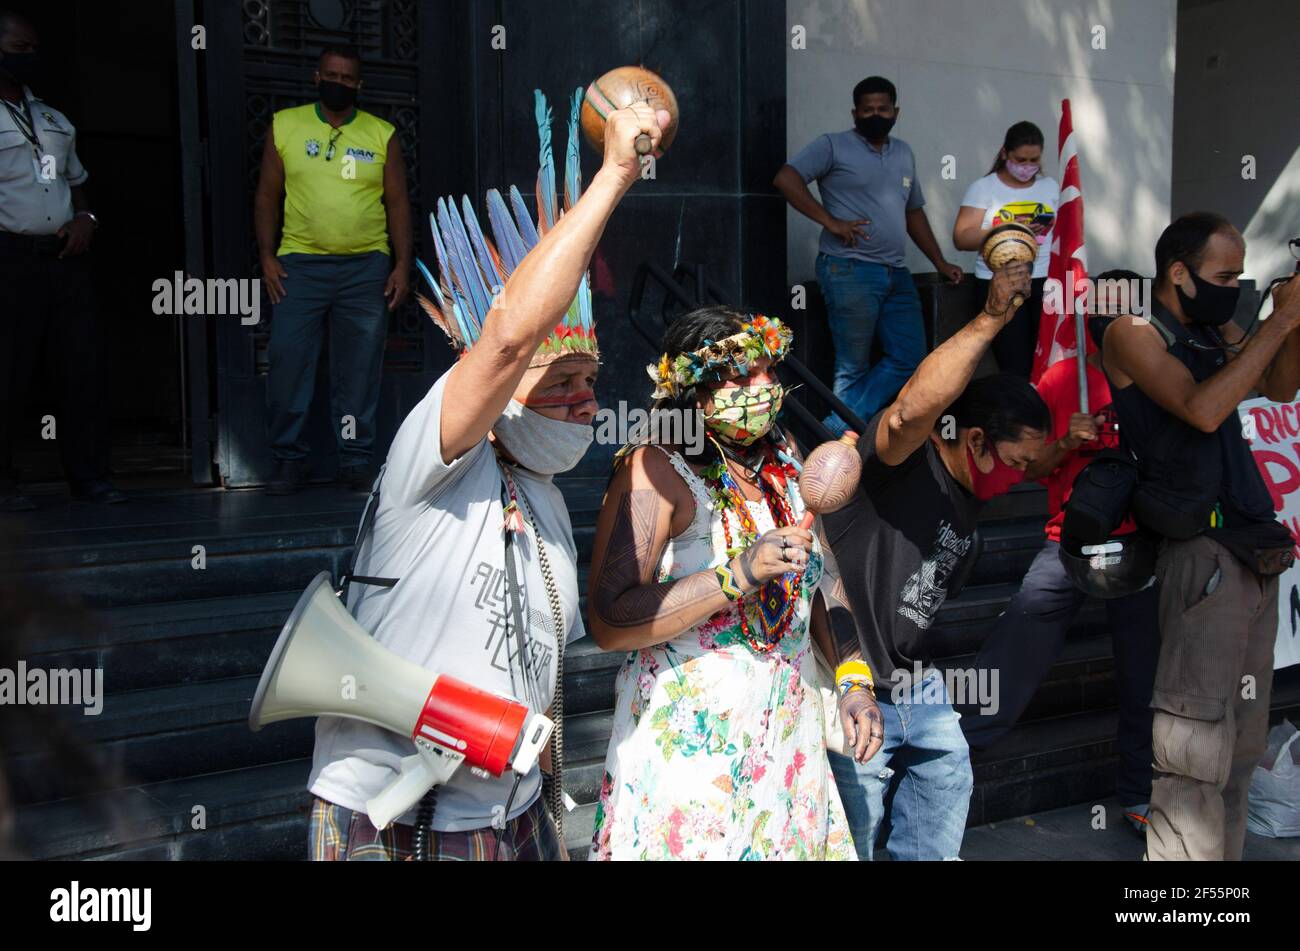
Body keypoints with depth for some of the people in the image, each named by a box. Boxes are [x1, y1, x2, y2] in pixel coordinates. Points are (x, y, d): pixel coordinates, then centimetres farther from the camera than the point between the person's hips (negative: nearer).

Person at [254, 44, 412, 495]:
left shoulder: (382, 135, 8)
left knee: (360, 368, 3)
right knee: (287, 360, -5)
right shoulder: (285, 126, 8)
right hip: (299, 265, 0)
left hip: (367, 268, 0)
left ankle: (356, 458, 12)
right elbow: (267, 196, 8)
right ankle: (289, 459, 6)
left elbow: (398, 203, 8)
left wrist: (402, 265, 0)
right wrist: (267, 256, -1)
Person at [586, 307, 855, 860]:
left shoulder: (780, 456, 6)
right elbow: (609, 623, -25)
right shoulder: (656, 468, -16)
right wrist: (739, 575, -30)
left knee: (793, 843, 14)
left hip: (789, 726, 6)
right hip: (692, 739, -6)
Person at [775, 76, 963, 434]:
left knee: (909, 358, 3)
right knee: (853, 367, -2)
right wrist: (830, 222, -16)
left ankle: (839, 430, 6)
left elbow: (914, 212, 27)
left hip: (896, 274, 7)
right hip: (849, 270, -7)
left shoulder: (904, 153, 20)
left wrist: (940, 263, 23)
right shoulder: (833, 145, 0)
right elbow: (785, 178, -12)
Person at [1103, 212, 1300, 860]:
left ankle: (1224, 850, 21)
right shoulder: (1133, 334, -5)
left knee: (1244, 733, 12)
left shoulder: (1215, 331, 16)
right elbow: (1203, 409, -18)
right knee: (1197, 739, -7)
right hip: (1203, 548, -8)